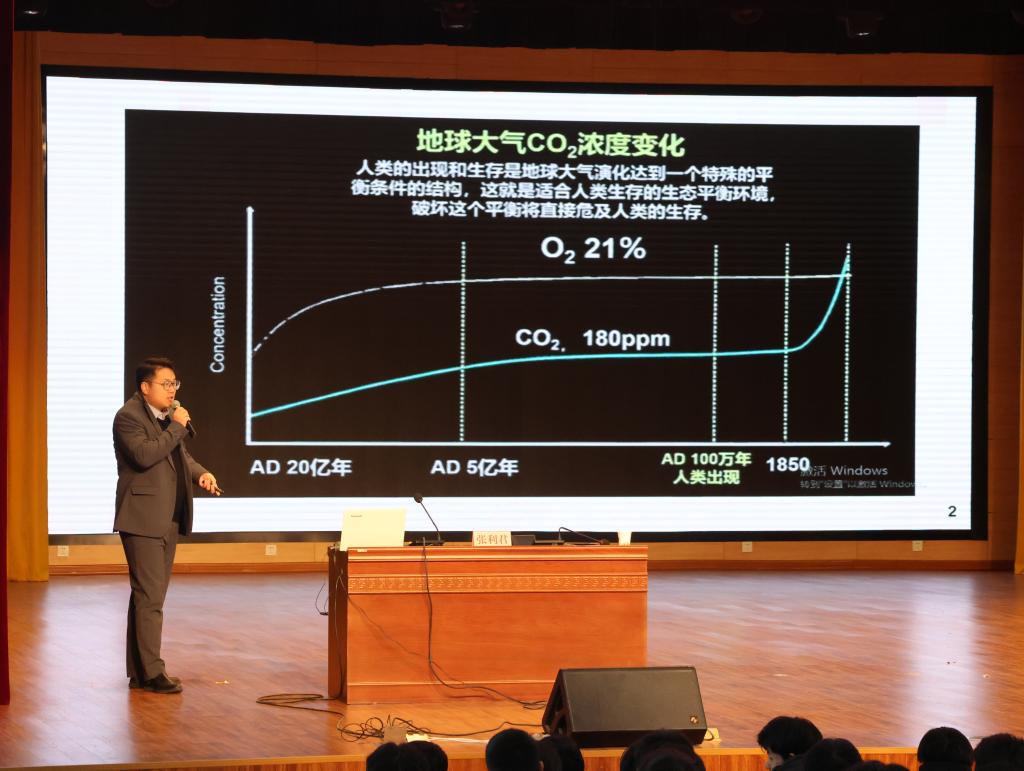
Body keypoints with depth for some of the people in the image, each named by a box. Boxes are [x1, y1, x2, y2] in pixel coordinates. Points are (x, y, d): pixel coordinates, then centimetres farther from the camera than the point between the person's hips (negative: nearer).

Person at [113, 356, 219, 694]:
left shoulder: (167, 415, 15)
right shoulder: (129, 416, -12)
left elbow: (180, 454, 25)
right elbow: (144, 454, -26)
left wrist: (201, 473, 6)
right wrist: (177, 427, -19)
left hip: (167, 520, 9)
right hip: (142, 519, -9)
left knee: (149, 596, 11)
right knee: (150, 596, -10)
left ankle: (139, 671, 15)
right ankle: (151, 671, -8)